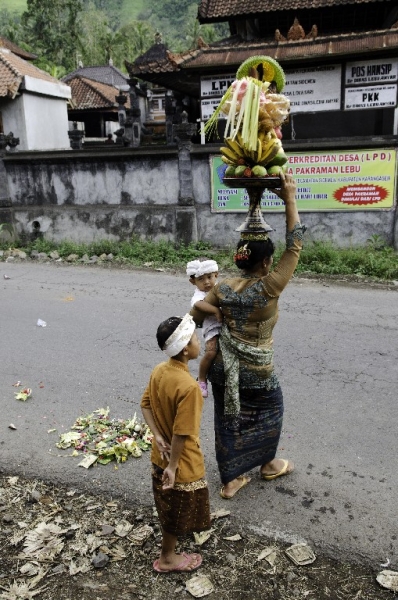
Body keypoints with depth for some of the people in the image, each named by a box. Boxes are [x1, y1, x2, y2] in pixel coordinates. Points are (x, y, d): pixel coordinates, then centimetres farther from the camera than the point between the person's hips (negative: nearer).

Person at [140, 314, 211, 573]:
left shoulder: (159, 370, -9)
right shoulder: (189, 386, -34)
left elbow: (146, 404, 1)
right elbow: (182, 433, -28)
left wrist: (158, 436, -3)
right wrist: (173, 466, -18)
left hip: (161, 455, 8)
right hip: (182, 462, -8)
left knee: (168, 505, 31)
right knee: (177, 511, 17)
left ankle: (171, 539, 57)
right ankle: (167, 558, 39)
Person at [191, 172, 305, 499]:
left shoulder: (223, 288, -10)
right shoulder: (269, 288, -23)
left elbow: (195, 316, 1)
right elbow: (295, 246, -20)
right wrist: (290, 199, -16)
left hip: (224, 366, 4)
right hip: (257, 371, -4)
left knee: (227, 419, 17)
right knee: (270, 410, 25)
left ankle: (230, 481, 30)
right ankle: (268, 463, 44)